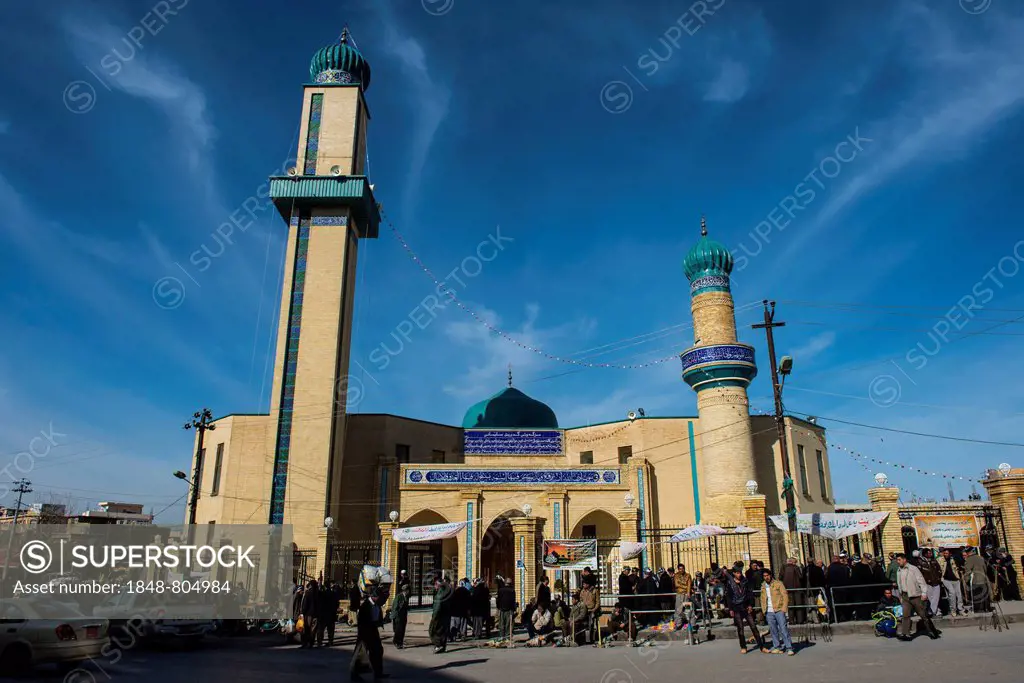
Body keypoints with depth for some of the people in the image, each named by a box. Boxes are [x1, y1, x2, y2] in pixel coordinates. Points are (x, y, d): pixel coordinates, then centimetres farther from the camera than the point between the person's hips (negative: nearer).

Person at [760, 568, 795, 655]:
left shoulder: (778, 584, -1)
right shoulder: (763, 587, 12)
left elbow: (785, 595, -3)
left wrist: (784, 608, -9)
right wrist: (764, 610, 12)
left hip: (779, 610, -4)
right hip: (769, 612, 4)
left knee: (783, 628, -9)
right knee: (773, 630, 7)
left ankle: (789, 648, -6)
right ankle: (777, 647, 16)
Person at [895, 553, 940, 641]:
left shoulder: (913, 569, -6)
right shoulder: (899, 572, 12)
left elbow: (921, 581, -8)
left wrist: (924, 593, -15)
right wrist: (901, 597, 15)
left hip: (915, 596, -5)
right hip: (905, 596, 5)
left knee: (924, 615, 3)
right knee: (905, 615, -5)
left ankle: (933, 632, 17)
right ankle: (905, 634, -7)